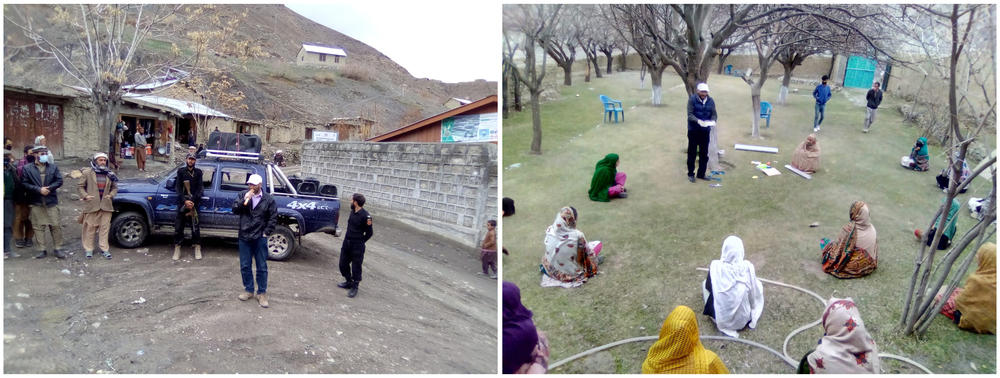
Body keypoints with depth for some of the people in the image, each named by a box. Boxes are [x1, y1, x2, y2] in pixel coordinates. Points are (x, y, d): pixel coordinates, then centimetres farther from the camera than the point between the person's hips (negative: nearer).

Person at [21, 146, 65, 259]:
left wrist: (49, 188, -11)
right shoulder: (28, 169, 3)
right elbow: (25, 184, -2)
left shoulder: (53, 167, 8)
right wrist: (39, 190, -13)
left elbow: (59, 181, 3)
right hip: (36, 203, -1)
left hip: (51, 201, 1)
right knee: (39, 227, 4)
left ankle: (58, 249, 8)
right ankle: (42, 250, 11)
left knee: (56, 225, 0)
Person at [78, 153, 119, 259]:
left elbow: (114, 187, 17)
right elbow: (80, 186, 4)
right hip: (91, 204, -2)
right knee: (90, 227, 3)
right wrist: (85, 196, -9)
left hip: (106, 205, 3)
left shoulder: (109, 174, 8)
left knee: (104, 227, 4)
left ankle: (104, 249, 10)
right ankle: (88, 249, 13)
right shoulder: (87, 172, 0)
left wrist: (111, 195, -1)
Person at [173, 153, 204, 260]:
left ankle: (197, 248, 3)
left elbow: (200, 188, 3)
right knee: (179, 226, 0)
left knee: (196, 226, -3)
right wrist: (185, 201, -11)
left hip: (194, 203, 0)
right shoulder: (181, 171, 8)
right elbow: (178, 188, 2)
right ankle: (177, 249, 7)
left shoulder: (198, 172, 9)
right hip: (182, 202, 0)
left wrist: (193, 202, -10)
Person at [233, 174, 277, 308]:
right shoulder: (242, 195, 2)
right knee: (245, 266, 11)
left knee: (262, 267, 3)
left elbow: (273, 218, 1)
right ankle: (248, 290, 26)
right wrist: (244, 200, -19)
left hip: (260, 238, -2)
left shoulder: (268, 200, -3)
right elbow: (234, 210, -5)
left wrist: (266, 232, -4)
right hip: (244, 237, 2)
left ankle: (262, 293, 13)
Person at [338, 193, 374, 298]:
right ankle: (348, 282, 37)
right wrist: (347, 238, 12)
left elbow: (369, 233, -11)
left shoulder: (365, 216, -20)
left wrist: (360, 242, -5)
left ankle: (354, 287, 19)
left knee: (356, 267, 4)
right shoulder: (353, 212, 3)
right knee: (343, 264, 17)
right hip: (347, 242, 8)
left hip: (357, 246, -8)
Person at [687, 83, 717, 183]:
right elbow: (690, 115, -14)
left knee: (704, 154, 9)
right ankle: (690, 174, 15)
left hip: (705, 130, 4)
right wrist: (698, 121, -31)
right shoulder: (692, 99, -9)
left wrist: (712, 120, -18)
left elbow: (714, 114, 4)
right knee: (692, 153, 4)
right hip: (693, 130, -4)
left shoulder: (710, 101, 3)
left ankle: (701, 174, 20)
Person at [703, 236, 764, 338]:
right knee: (758, 285, 23)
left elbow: (708, 287, 0)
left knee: (705, 284, 23)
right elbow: (754, 290, 0)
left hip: (721, 319, -1)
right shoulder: (748, 266, -16)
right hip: (743, 319, 1)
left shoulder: (715, 266, -18)